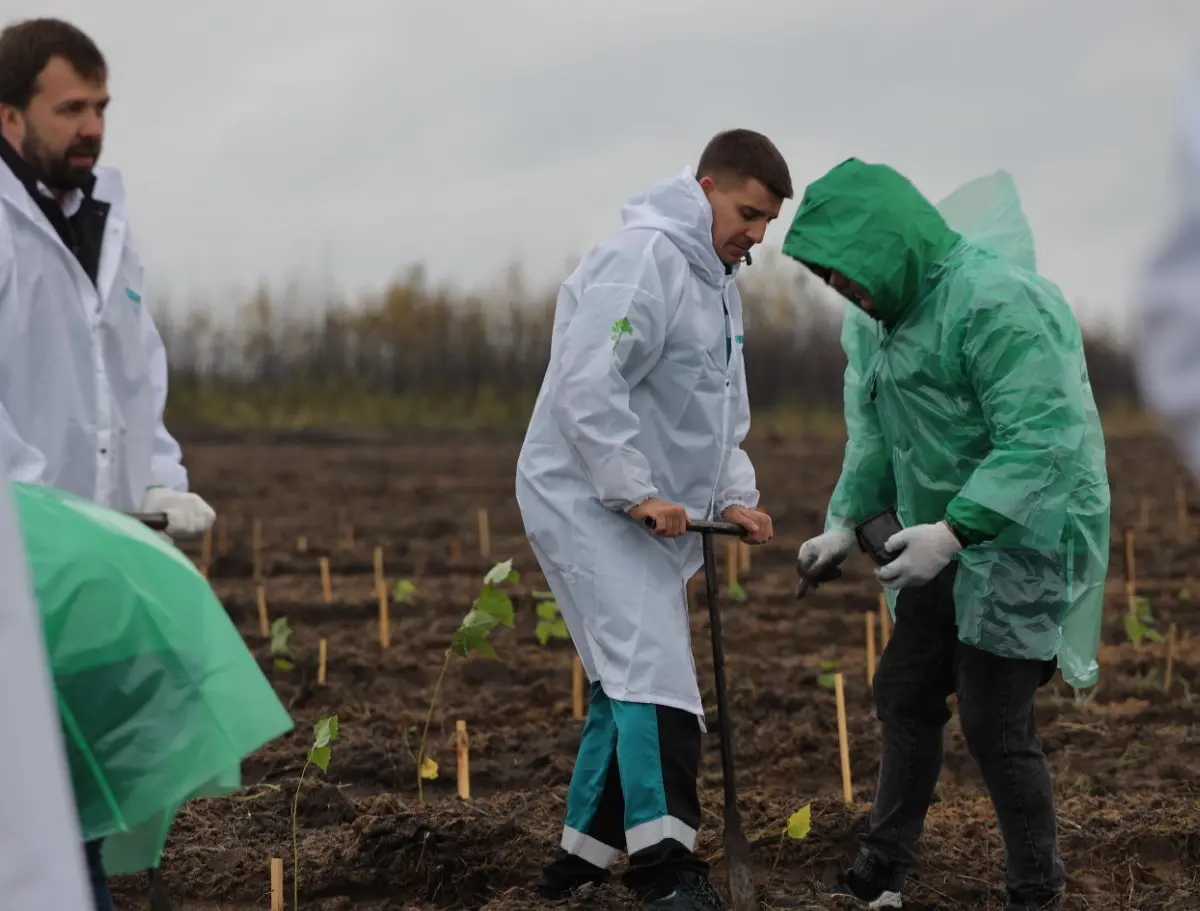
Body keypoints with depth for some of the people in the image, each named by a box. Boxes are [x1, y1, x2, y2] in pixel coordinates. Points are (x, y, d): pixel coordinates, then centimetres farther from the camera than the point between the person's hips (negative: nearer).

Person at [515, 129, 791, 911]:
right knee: (654, 673, -18)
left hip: (644, 513, 10)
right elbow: (589, 388, -24)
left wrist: (733, 497, 5)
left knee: (629, 682, 12)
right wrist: (635, 492, -25)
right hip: (588, 501, -10)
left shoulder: (718, 283, 16)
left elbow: (718, 417, 21)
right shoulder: (644, 260, -16)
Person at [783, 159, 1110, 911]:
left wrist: (954, 531, -35)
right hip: (950, 540, 9)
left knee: (995, 723, -6)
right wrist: (846, 523, 7)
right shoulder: (885, 313, 7)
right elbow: (878, 435, 18)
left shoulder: (994, 299, -23)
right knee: (906, 698, 13)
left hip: (1021, 537, -9)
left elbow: (1039, 440, -29)